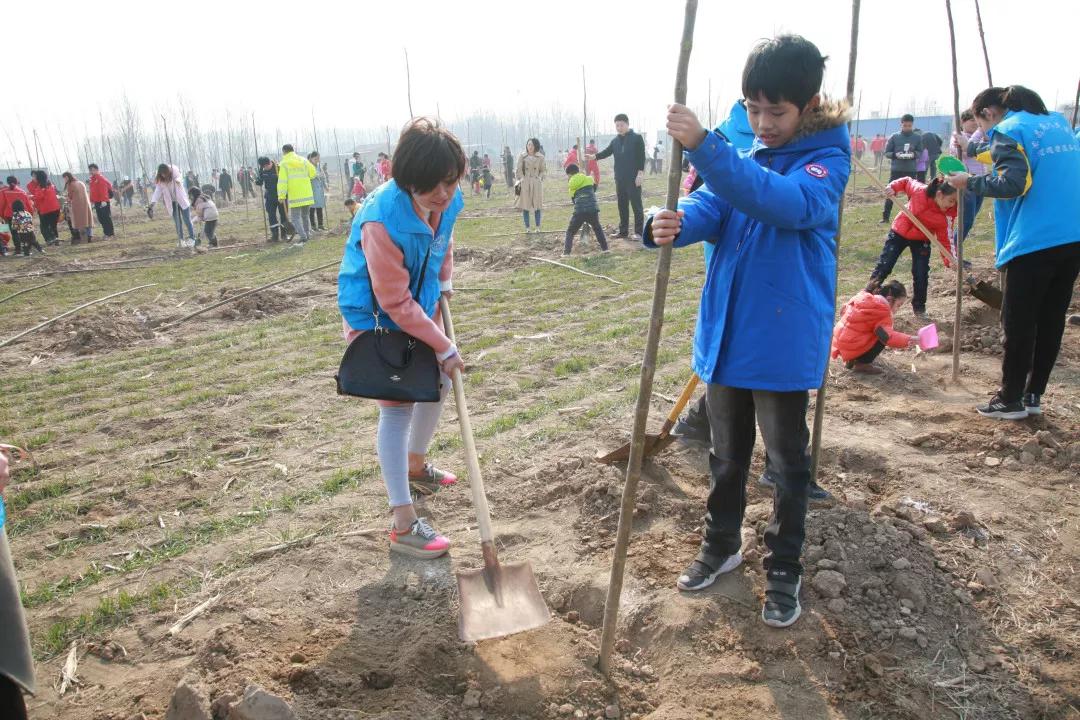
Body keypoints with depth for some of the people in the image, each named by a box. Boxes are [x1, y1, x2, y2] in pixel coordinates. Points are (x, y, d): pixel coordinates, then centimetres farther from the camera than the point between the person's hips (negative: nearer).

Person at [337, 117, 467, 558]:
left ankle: (416, 467, 45)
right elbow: (396, 303, -29)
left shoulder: (446, 201, -14)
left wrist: (444, 281, 4)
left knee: (438, 383, 18)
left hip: (419, 306, 8)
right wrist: (444, 347, -22)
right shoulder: (382, 221, -36)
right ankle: (403, 526, -2)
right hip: (374, 317, -8)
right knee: (396, 408, -8)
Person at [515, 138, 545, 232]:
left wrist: (540, 177, -4)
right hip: (525, 183, -1)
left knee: (537, 205, 2)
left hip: (537, 183, 1)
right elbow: (519, 171, 3)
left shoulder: (540, 157, 4)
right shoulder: (522, 156, 1)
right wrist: (521, 179, -8)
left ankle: (538, 227, 11)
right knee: (525, 205, 0)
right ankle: (527, 227, 7)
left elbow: (543, 170, 11)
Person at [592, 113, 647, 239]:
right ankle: (623, 231, 16)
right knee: (622, 205, 9)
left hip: (633, 178, -6)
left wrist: (640, 173, -16)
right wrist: (594, 157, -15)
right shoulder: (615, 140, 12)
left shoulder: (637, 138, -4)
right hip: (620, 179, 6)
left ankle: (638, 232, -1)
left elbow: (641, 157, -8)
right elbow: (606, 152, 2)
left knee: (636, 204, -4)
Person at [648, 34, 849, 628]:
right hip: (725, 337, 5)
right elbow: (708, 209, -9)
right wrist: (672, 224, -33)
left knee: (787, 463, 10)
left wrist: (704, 146, -42)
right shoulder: (741, 158, 8)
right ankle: (721, 546, 39)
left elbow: (788, 202, -32)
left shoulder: (827, 159, -9)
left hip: (784, 343, -5)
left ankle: (784, 571, 28)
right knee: (726, 455, 19)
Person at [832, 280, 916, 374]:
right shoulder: (882, 311, -16)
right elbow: (887, 336, -28)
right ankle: (862, 364, -3)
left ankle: (851, 359, 20)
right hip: (851, 348, -9)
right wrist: (907, 340, -31)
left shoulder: (864, 297, 9)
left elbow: (843, 311, 22)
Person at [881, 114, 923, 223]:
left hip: (911, 170, 1)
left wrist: (914, 154, -15)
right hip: (896, 169, -1)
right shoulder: (894, 137, -1)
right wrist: (895, 154, -18)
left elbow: (920, 152, 7)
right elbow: (887, 153, 1)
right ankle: (885, 217, 4)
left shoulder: (917, 137, 1)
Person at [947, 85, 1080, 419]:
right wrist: (972, 148, 44)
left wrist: (970, 182, -7)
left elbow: (1013, 183, -20)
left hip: (1035, 241, -8)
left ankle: (1010, 400, 10)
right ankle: (1033, 395, 21)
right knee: (1051, 319, 13)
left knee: (1018, 322, 2)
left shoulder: (1008, 130, -5)